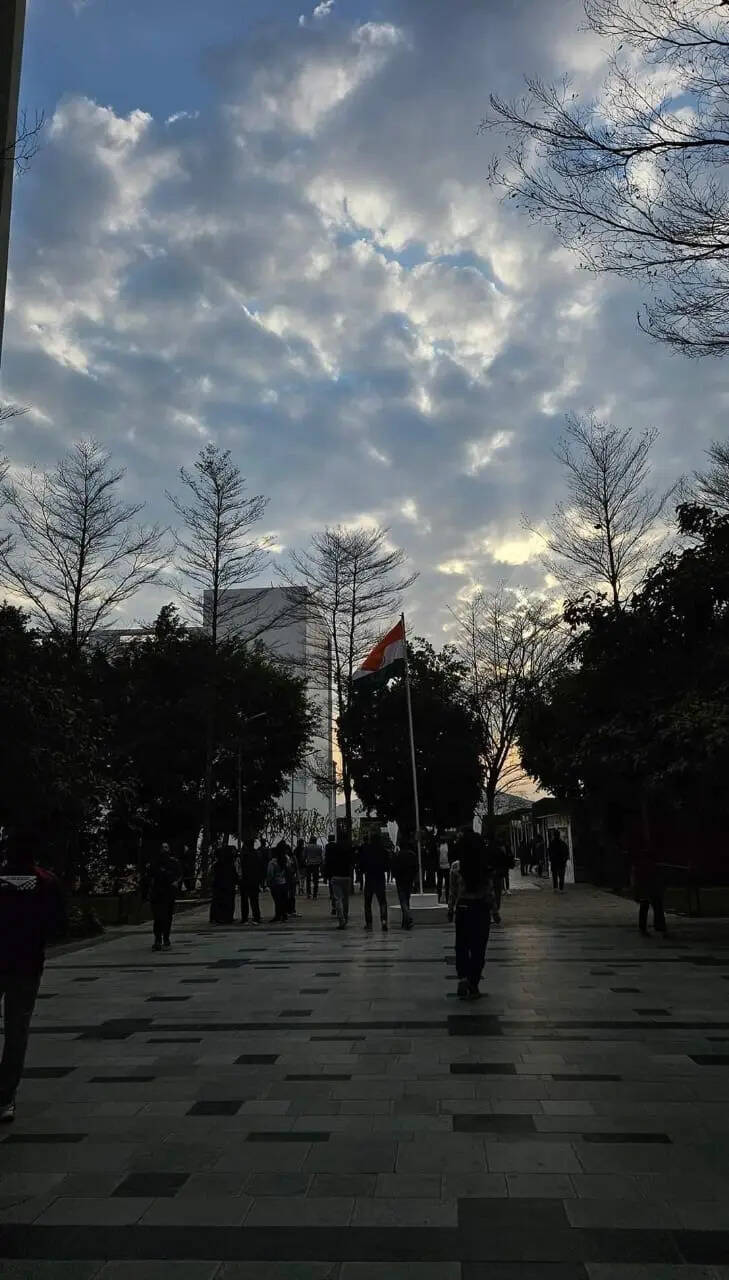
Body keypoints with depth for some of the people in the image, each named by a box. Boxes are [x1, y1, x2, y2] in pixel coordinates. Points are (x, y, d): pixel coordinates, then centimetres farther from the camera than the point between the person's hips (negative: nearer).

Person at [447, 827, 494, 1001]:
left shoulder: (456, 866, -9)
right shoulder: (486, 868, -8)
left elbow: (452, 892, -3)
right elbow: (490, 892, -3)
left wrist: (450, 909, 9)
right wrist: (490, 908, 11)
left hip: (463, 909, 0)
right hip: (482, 909, 0)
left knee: (461, 947, 14)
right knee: (478, 948, 9)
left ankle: (463, 977, -7)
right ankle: (473, 986, 12)